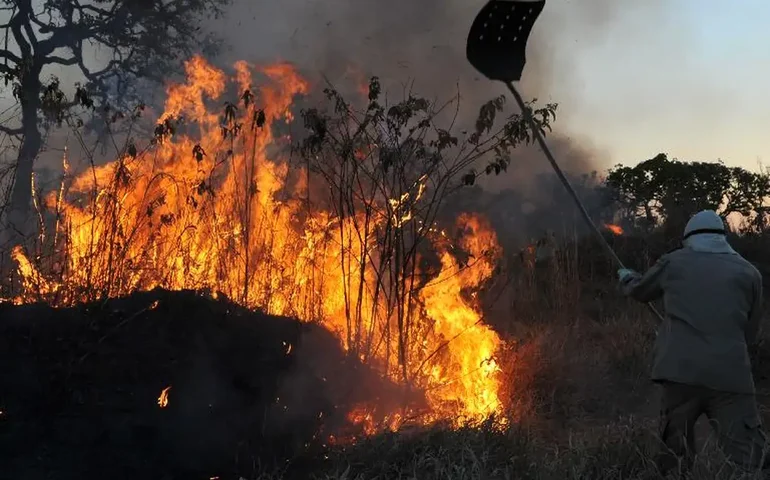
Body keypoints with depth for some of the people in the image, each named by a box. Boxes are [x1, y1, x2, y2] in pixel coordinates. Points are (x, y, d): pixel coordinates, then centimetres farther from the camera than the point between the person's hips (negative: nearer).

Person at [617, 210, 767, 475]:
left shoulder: (673, 262, 11)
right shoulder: (748, 272, 9)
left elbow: (640, 291, 29)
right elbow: (750, 331, 14)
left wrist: (626, 278, 52)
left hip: (680, 371, 1)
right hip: (730, 375, -1)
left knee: (675, 456, 13)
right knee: (749, 460, -6)